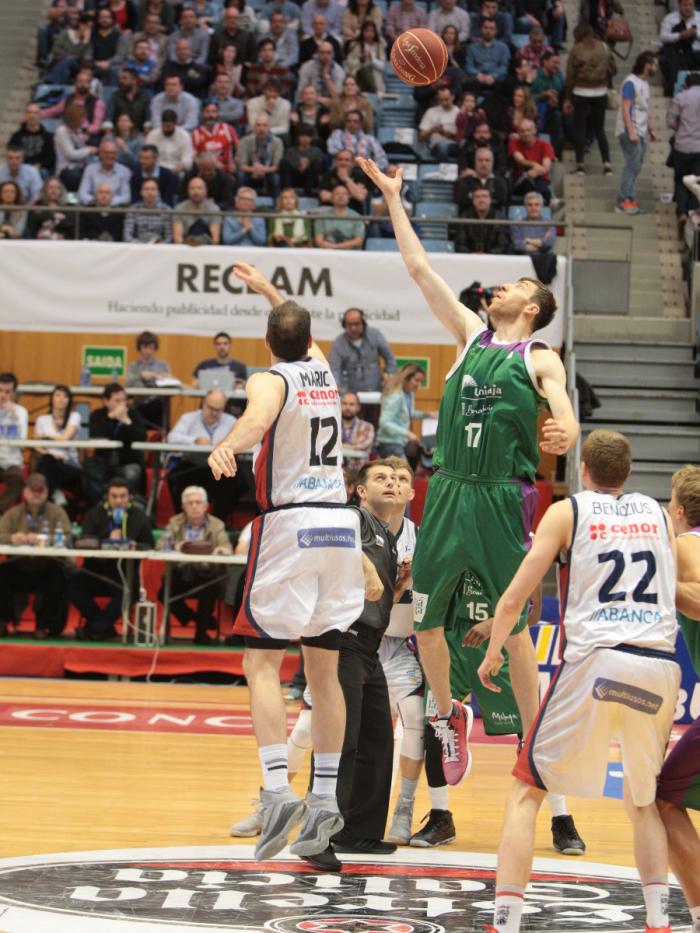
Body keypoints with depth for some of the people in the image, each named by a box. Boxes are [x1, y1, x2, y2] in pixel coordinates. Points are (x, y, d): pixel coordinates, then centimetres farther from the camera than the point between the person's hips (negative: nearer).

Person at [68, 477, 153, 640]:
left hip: (124, 573, -1)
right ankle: (106, 628, -14)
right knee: (74, 585, -27)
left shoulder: (140, 516, 6)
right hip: (94, 571, 1)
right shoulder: (94, 514, 4)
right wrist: (108, 541, -26)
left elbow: (149, 546, 2)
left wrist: (136, 546, -21)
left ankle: (96, 627, -19)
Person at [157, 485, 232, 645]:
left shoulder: (216, 525, 7)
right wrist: (174, 547, -26)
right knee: (164, 593, -26)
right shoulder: (175, 523, 10)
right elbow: (160, 546, -4)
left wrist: (221, 550, -32)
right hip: (180, 573, 1)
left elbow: (228, 550, -7)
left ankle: (201, 632, -12)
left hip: (205, 575, -1)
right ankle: (201, 620, 0)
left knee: (210, 590, -33)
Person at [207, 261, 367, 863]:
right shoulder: (324, 371, 15)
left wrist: (227, 447, -46)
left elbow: (259, 418, -29)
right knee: (323, 669, 10)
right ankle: (325, 802, 9)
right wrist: (267, 289, 51)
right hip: (340, 523, 6)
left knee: (262, 662, -5)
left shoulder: (271, 379, -4)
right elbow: (307, 338, 40)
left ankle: (279, 791, -19)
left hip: (290, 524, -6)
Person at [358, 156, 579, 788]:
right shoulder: (471, 334, 14)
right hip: (448, 492, 5)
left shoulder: (540, 359, 2)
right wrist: (393, 201, 13)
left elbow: (566, 419, -11)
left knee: (514, 628, -3)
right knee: (426, 622, 6)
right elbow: (420, 269, 14)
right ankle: (449, 717, 27)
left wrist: (562, 437, -35)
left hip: (503, 499, -4)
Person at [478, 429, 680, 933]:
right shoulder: (657, 513, 18)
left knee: (526, 793, 7)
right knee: (644, 801, 23)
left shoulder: (567, 512, 8)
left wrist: (494, 651, 19)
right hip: (661, 665, 3)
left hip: (596, 661, -3)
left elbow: (514, 598, 4)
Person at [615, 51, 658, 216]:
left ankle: (628, 200, 10)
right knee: (633, 164, -13)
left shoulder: (644, 83, 17)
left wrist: (650, 129, 23)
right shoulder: (631, 83, -12)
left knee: (635, 166, 8)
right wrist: (631, 132, -23)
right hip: (630, 131, -9)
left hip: (640, 132, 9)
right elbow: (625, 108, -17)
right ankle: (624, 201, -13)